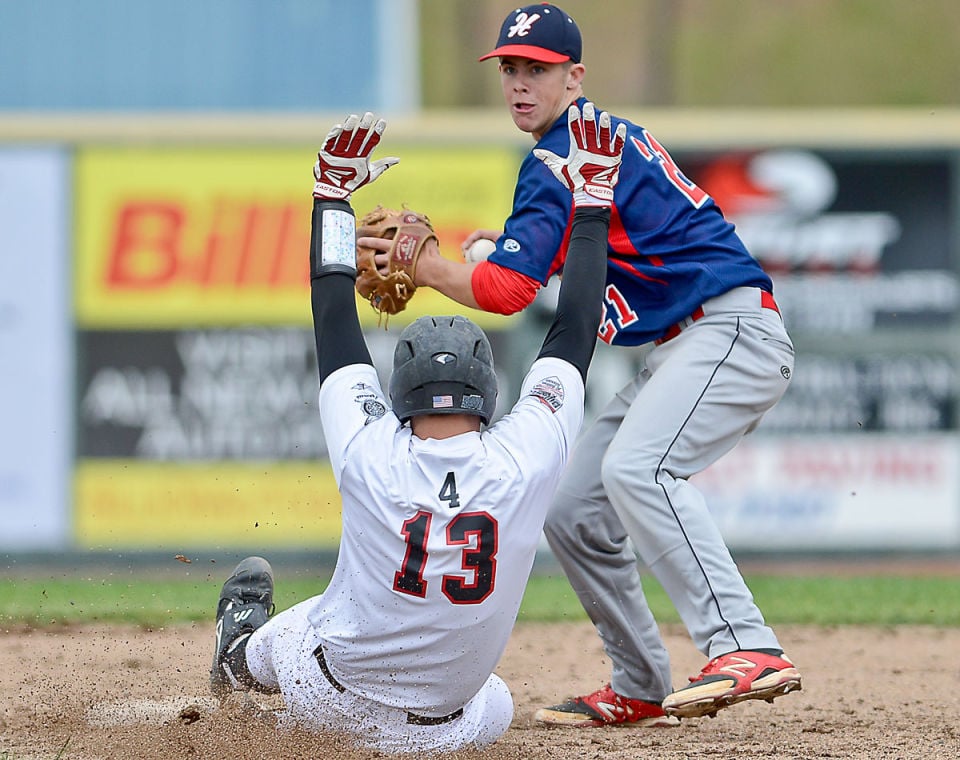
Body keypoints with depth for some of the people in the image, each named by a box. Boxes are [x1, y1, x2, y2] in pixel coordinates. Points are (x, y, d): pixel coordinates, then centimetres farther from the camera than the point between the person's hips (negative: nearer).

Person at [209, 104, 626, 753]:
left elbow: (334, 322, -7)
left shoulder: (371, 454, -20)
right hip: (441, 730, 1)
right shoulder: (528, 459, -19)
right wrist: (591, 203, 1)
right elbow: (575, 333, -8)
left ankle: (241, 649, 61)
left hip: (327, 700, -1)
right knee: (495, 705, 36)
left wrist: (333, 194, 2)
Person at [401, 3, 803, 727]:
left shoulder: (562, 157, -12)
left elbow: (508, 291, -17)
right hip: (680, 349, 11)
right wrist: (513, 243, 18)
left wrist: (430, 267, -2)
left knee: (634, 468, -34)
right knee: (573, 513, 9)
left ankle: (747, 650, -43)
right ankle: (640, 692, 17)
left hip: (733, 329, -11)